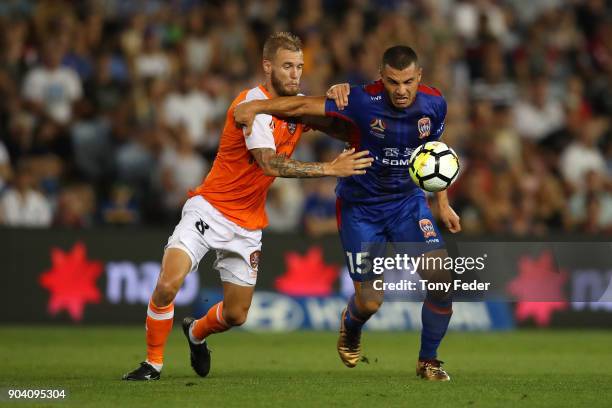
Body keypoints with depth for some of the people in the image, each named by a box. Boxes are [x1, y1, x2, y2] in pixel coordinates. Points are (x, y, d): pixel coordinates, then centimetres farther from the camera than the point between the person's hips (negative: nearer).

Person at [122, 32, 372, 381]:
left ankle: (196, 332, 42)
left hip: (248, 225, 6)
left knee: (236, 315, 7)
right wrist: (330, 169, -34)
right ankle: (154, 363, -1)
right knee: (168, 285, -22)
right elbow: (270, 164, -30)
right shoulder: (253, 104, -21)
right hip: (210, 210, -6)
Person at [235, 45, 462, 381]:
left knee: (442, 278, -13)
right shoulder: (364, 101, -24)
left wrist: (443, 205, 11)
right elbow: (305, 105, -20)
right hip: (359, 206, -3)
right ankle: (350, 326, 36)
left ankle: (428, 360, 8)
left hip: (407, 200, 3)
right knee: (369, 302, -4)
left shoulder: (434, 104, -9)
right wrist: (256, 107, -29)